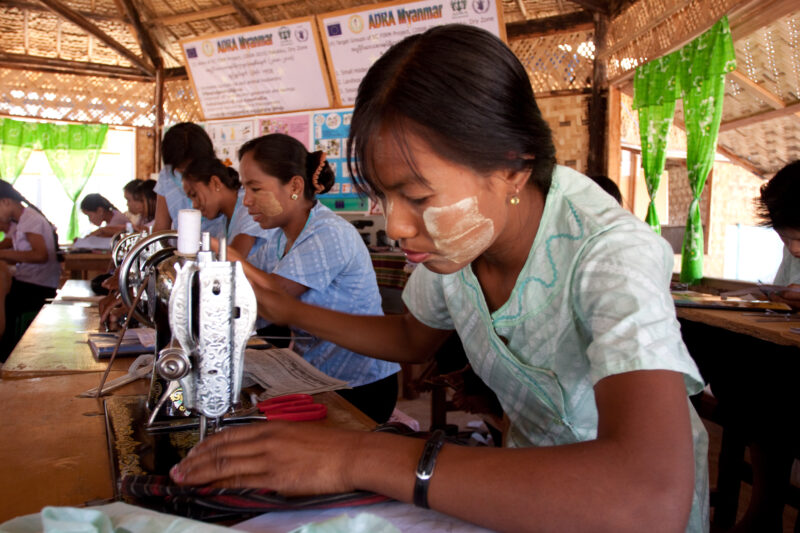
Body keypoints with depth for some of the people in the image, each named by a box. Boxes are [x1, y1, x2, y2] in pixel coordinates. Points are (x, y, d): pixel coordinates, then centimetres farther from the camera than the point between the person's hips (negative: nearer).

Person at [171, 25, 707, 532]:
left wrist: (361, 458, -41)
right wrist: (288, 310, -5)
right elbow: (412, 340, 8)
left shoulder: (610, 253, -29)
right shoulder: (452, 236, -11)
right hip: (528, 474, 4)